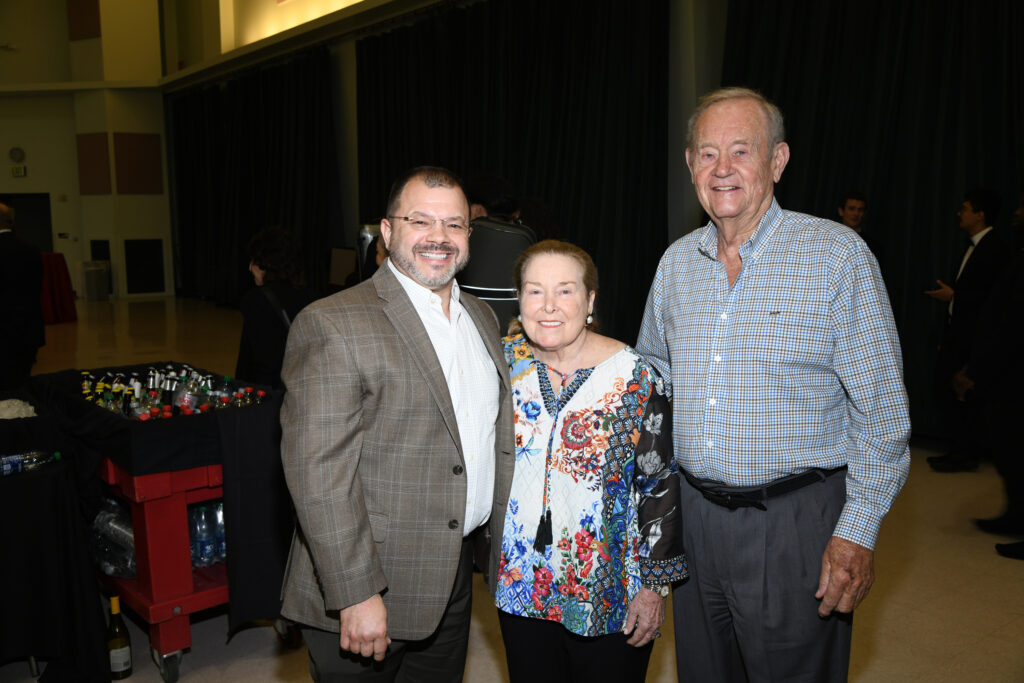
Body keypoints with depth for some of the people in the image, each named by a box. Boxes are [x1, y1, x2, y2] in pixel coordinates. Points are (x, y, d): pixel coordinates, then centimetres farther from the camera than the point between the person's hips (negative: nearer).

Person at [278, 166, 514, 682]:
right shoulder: (331, 325, -15)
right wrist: (357, 594, -22)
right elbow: (318, 471, -20)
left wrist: (504, 552, 14)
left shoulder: (482, 319, 9)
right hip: (366, 590, -6)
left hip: (455, 580, 7)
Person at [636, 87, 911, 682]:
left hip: (795, 521, -4)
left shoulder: (836, 255, -10)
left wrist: (858, 532, -13)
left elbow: (881, 411, -9)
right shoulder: (677, 262, 5)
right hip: (693, 514, 5)